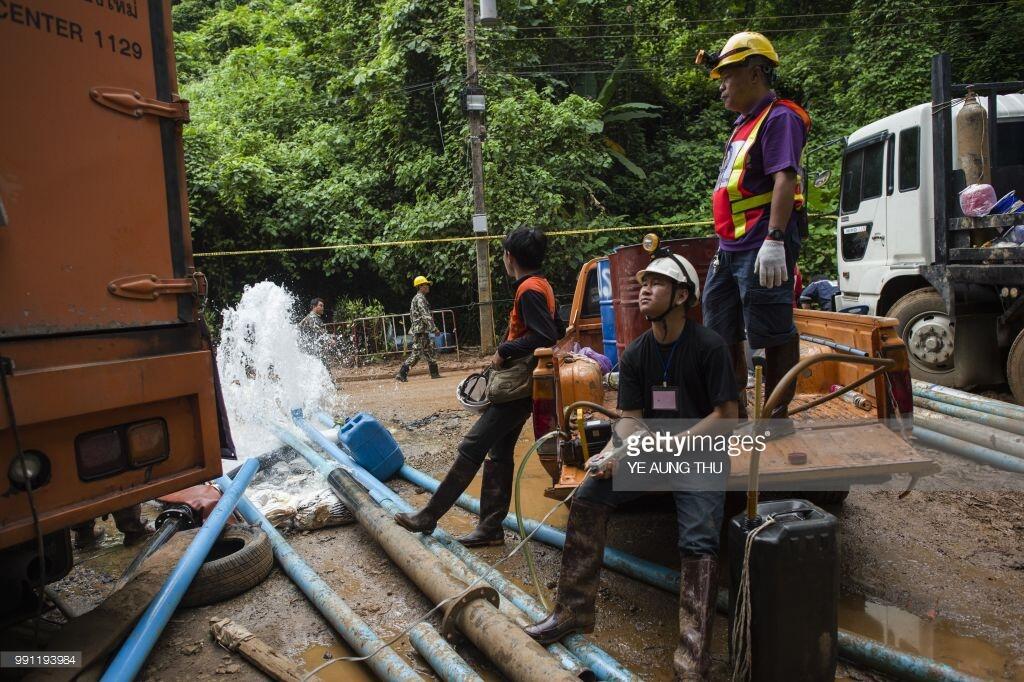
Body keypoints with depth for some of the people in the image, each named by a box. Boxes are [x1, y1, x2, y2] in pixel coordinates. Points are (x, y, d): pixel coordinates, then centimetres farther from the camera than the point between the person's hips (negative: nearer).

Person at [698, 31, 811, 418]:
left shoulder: (779, 118, -7)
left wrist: (774, 241, -29)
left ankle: (776, 415, 5)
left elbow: (784, 180, -20)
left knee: (774, 334, -4)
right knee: (720, 335, 14)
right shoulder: (744, 123, 22)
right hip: (730, 248, 11)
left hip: (762, 249, -10)